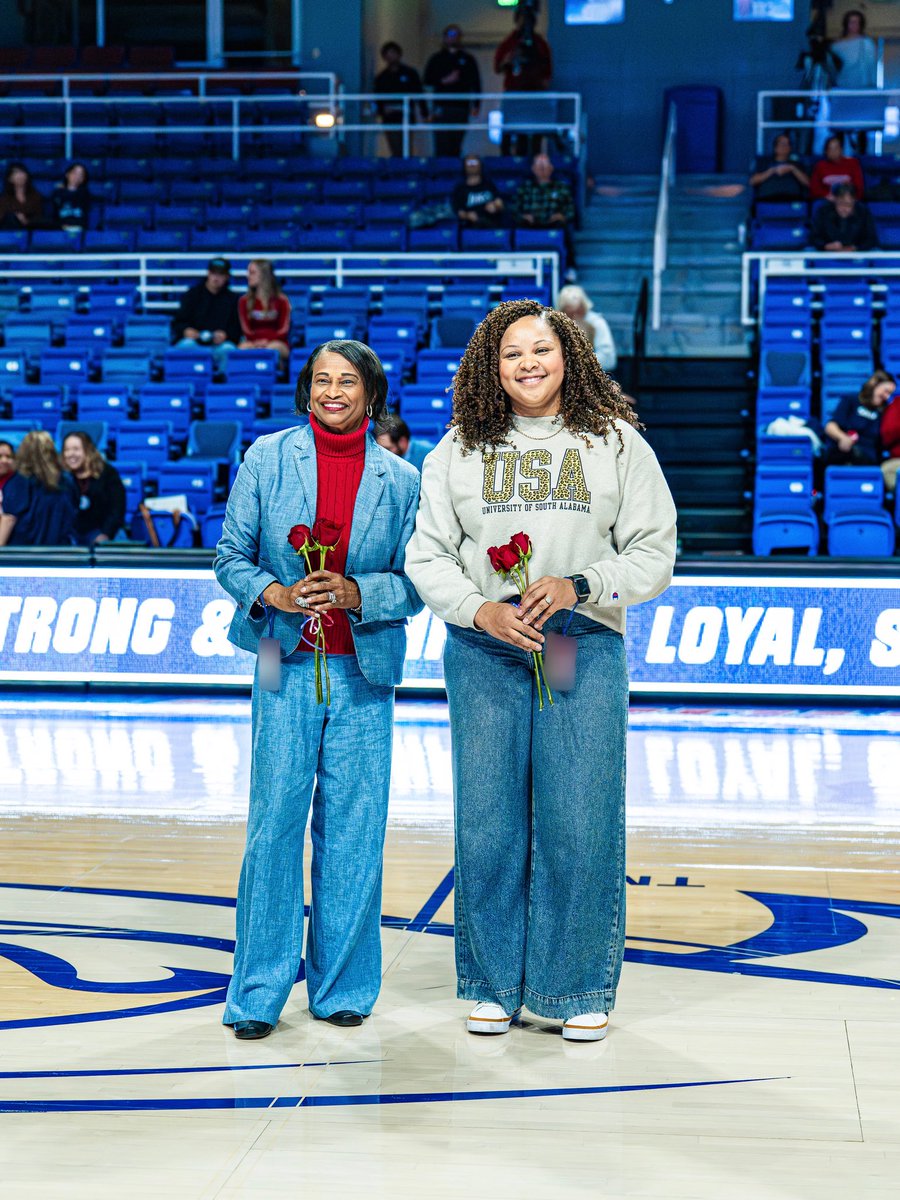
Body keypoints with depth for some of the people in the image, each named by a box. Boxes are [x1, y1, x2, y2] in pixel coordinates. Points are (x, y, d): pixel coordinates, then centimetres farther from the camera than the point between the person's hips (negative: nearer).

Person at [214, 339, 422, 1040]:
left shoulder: (401, 479, 5)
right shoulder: (268, 458, 4)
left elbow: (418, 583, 4)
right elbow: (231, 556, 6)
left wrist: (356, 594, -13)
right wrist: (273, 593, -13)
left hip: (364, 670, 1)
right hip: (287, 666, -1)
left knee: (354, 829, 3)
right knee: (275, 822, -4)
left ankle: (342, 985, 17)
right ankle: (259, 994, 6)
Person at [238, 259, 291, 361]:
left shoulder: (281, 300, 7)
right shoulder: (244, 301, 14)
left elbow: (284, 330, 1)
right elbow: (245, 328, 5)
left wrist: (268, 341, -18)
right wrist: (257, 342, -17)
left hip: (276, 342, -1)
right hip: (253, 343, 1)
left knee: (272, 348, -37)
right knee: (243, 347, -33)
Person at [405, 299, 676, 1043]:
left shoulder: (616, 444, 7)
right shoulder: (459, 451, 10)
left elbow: (655, 554, 3)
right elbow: (428, 556, 7)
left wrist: (578, 586, -12)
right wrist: (481, 610, -9)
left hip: (585, 651, -1)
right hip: (485, 652, 1)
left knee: (580, 820, -2)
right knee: (487, 818, 3)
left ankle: (580, 988, 11)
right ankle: (492, 982, 16)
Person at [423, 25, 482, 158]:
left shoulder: (467, 59, 12)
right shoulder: (437, 59, 12)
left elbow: (476, 83, 9)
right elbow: (427, 80, 6)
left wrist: (476, 105, 0)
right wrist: (444, 81, -11)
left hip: (461, 107, 1)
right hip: (442, 106, -1)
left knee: (456, 146, -2)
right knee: (442, 144, -9)